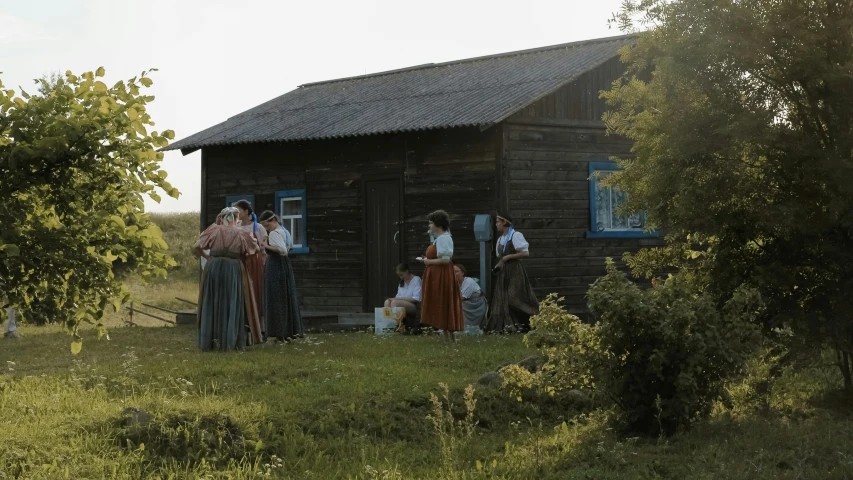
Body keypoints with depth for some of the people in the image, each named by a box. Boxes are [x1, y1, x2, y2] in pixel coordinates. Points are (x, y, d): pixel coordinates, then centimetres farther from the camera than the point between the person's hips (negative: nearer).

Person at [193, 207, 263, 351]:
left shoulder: (214, 230, 1)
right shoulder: (241, 233, 2)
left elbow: (196, 247, -3)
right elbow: (255, 250, 13)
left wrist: (206, 256, 16)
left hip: (214, 269, 1)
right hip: (234, 270, -1)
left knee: (212, 305, 8)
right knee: (233, 305, 6)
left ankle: (210, 341, 6)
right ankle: (231, 342, 3)